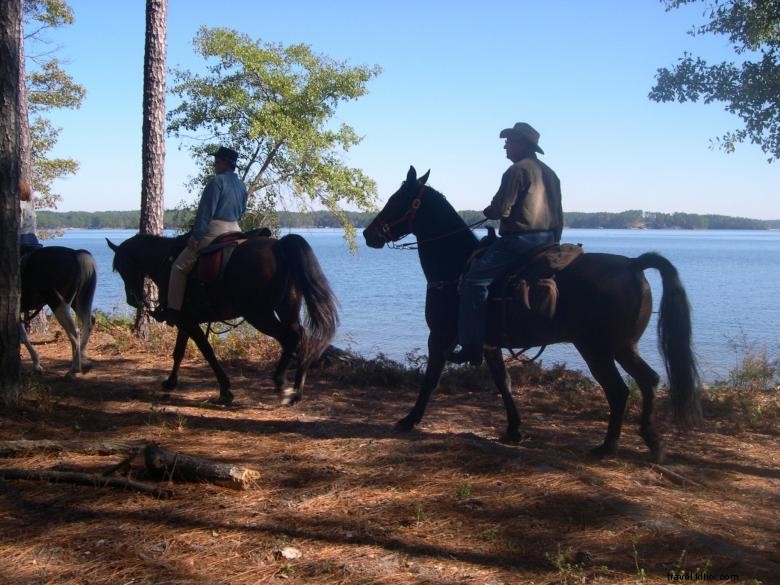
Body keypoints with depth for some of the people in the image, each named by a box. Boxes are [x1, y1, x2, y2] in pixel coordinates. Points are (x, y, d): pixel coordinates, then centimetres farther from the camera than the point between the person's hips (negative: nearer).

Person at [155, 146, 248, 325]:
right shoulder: (241, 185, 14)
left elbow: (205, 213, -13)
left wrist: (195, 237, -11)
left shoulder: (216, 182, -10)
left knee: (179, 267, -3)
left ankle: (173, 309, -8)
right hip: (235, 230, 8)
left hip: (214, 231, -8)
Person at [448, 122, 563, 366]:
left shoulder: (517, 170, -9)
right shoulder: (550, 173, 19)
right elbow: (559, 217, 20)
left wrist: (488, 211, 6)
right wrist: (553, 242, 27)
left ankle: (472, 348, -17)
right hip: (548, 241, 10)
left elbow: (501, 210, -15)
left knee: (474, 281, -10)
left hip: (520, 240, -10)